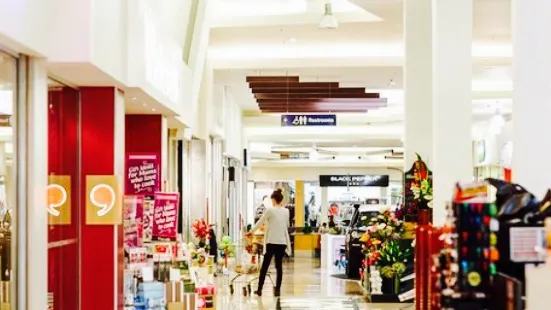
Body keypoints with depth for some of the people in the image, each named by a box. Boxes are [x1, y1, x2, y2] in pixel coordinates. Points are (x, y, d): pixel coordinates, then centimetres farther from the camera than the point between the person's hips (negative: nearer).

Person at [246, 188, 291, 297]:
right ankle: (278, 290, 5)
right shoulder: (286, 211, 5)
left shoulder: (270, 210, -8)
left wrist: (251, 232, 15)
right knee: (279, 266, 7)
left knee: (265, 266, 4)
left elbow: (260, 222, 2)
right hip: (282, 242, 4)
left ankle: (260, 289, 8)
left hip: (271, 242, -4)